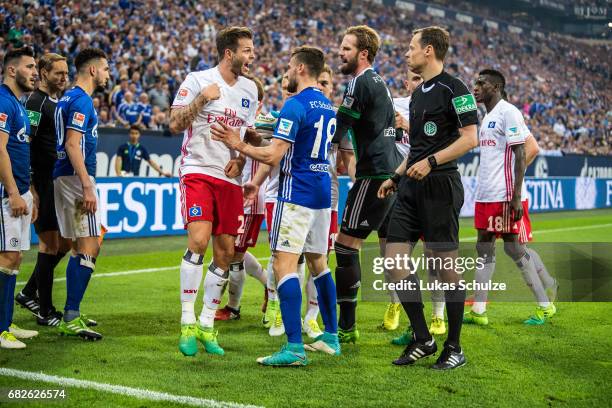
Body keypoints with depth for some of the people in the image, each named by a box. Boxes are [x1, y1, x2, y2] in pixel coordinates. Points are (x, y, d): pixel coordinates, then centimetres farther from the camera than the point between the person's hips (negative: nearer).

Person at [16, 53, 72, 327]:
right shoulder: (35, 102, -11)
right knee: (50, 244, -4)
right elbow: (25, 145, -17)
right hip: (44, 183, -9)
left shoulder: (61, 101, 16)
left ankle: (29, 293, 25)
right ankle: (45, 311, 5)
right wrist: (31, 188, -21)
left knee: (66, 242, 13)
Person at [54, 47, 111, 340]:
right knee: (89, 249, -10)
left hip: (63, 178, 10)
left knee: (79, 249, 14)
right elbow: (73, 145, -20)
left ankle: (71, 315, 18)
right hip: (76, 177, -10)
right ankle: (71, 319, -12)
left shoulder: (68, 98, 18)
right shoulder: (81, 100, -12)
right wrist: (87, 187, -23)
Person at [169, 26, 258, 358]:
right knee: (199, 240, -20)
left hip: (230, 178, 6)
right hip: (198, 171, -5)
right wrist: (202, 98, -20)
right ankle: (187, 324, -10)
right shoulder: (197, 81, -4)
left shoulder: (249, 89, 13)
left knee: (225, 253, 2)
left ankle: (206, 326, 13)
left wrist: (241, 158, 3)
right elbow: (175, 125, -8)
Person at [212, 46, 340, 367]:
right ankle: (331, 336, 23)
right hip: (322, 194, 9)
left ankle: (294, 347, -17)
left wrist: (239, 145, -8)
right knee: (318, 262, 17)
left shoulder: (296, 105, -14)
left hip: (296, 193, -9)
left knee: (284, 265, -10)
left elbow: (273, 156, -18)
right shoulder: (328, 106, 14)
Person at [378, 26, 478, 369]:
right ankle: (422, 339, 11)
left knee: (446, 266, -3)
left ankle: (454, 348, 9)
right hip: (412, 187, 9)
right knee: (394, 258, 1)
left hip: (440, 186, -9)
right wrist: (397, 176, 20)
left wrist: (431, 161, -22)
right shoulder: (418, 93, 19)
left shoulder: (454, 89, -8)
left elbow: (470, 138, -15)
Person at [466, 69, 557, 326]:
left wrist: (516, 197, -20)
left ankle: (545, 306, 10)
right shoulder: (488, 117, 18)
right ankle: (478, 312, 8)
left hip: (506, 196, -9)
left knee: (514, 248, -3)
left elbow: (521, 155, -15)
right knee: (484, 248, 6)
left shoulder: (508, 113, -9)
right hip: (485, 196, 9)